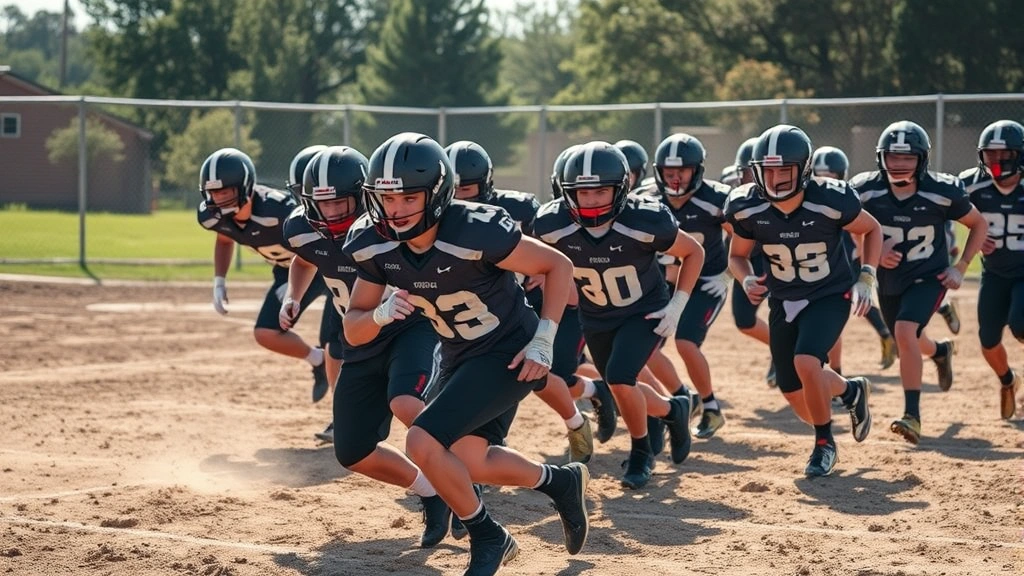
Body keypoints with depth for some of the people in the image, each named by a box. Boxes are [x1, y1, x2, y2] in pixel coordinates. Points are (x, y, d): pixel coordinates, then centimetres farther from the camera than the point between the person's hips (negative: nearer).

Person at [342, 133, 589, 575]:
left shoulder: (475, 232, -31)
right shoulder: (376, 245, -13)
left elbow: (557, 266, -18)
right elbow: (353, 331, -5)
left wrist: (543, 341, -21)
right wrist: (381, 314, -27)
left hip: (510, 354, -7)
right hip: (460, 357, 8)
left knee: (423, 442, -20)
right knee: (470, 463, 15)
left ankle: (488, 538, 3)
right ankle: (562, 482, 40)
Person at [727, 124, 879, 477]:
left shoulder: (831, 201, -24)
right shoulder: (747, 208, -16)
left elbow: (871, 229, -4)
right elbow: (737, 255, 2)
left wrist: (866, 277, -14)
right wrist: (747, 279, -19)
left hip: (831, 295, -4)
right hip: (783, 300, 4)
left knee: (806, 362, -29)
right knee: (795, 394, 5)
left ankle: (824, 444, -6)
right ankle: (850, 390, 38)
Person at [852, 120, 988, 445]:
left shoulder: (942, 192, -19)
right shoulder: (866, 190, -17)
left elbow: (979, 225, -3)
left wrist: (960, 268, -9)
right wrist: (874, 251, -18)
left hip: (928, 277, -4)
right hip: (888, 280, 4)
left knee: (904, 332, -28)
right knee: (909, 343, 21)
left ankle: (912, 415, -21)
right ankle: (940, 351, 60)